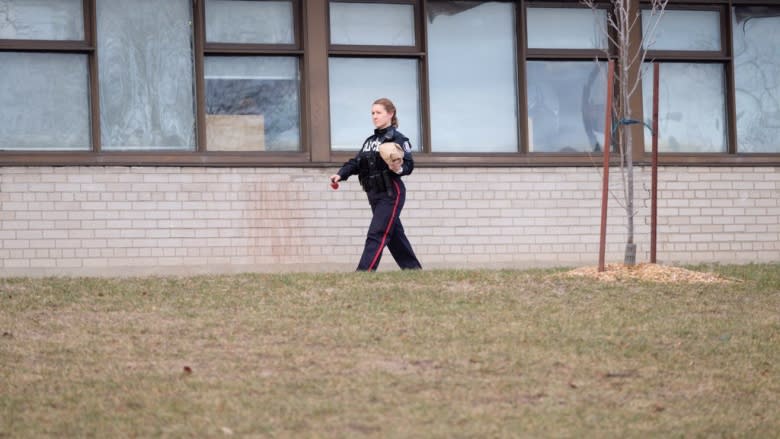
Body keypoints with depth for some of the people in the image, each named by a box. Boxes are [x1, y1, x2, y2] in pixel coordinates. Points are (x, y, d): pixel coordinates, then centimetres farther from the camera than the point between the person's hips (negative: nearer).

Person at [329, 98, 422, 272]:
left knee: (376, 234, -14)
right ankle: (413, 267, 23)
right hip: (375, 194, 8)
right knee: (394, 234, 13)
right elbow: (356, 162, 11)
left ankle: (364, 271, -20)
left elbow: (409, 164, -14)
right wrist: (341, 174, -5)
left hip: (391, 193, -8)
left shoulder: (397, 139, -7)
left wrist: (399, 169, -35)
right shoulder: (370, 141, 17)